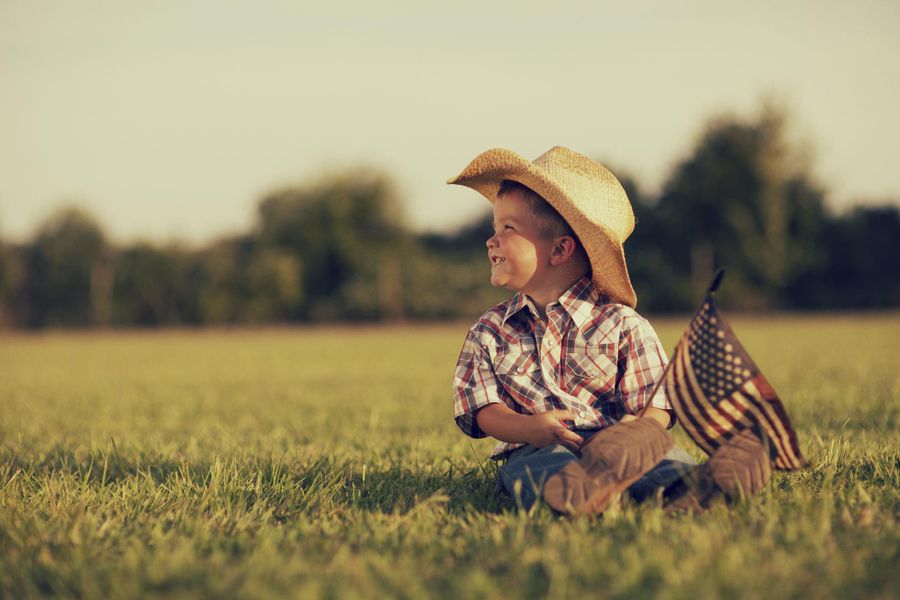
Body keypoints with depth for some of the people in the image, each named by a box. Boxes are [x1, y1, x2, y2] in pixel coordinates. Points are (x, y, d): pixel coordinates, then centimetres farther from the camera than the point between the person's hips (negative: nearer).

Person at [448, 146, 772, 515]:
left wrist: (638, 429, -25)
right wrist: (531, 427, -17)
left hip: (608, 440, 0)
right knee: (541, 467, -37)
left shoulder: (621, 324, 9)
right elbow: (483, 411, 6)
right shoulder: (489, 333, 18)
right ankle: (574, 490, -70)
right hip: (536, 450, 0)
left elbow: (657, 405, 1)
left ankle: (686, 488, -66)